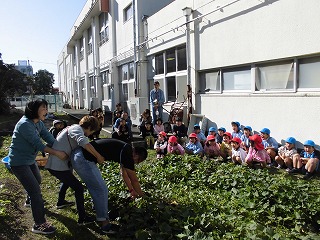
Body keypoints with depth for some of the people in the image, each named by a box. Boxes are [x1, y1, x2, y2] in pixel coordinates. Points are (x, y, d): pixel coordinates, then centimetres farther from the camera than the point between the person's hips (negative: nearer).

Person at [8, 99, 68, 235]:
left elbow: (49, 137, -5)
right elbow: (37, 144, -27)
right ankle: (39, 225, 1)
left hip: (30, 160, 10)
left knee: (37, 182, 30)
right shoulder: (25, 124, -27)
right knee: (36, 191, -10)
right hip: (19, 162, -9)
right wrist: (57, 153, -26)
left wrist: (62, 149, -15)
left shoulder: (39, 123, 1)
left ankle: (33, 202, 59)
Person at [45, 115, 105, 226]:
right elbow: (83, 142, -36)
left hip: (53, 164, 10)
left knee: (67, 180, 33)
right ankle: (82, 218, -1)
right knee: (78, 187, -4)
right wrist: (98, 156, -30)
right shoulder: (77, 128, -14)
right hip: (58, 166, -10)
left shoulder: (74, 129, 16)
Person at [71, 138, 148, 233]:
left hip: (79, 156, 10)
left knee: (95, 188, 22)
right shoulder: (127, 153, -14)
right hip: (82, 159, -10)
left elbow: (124, 173, 28)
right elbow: (134, 179, -6)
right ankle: (104, 223, 8)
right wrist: (141, 195, 11)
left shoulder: (125, 149, 14)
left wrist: (131, 190, 36)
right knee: (101, 189, -3)